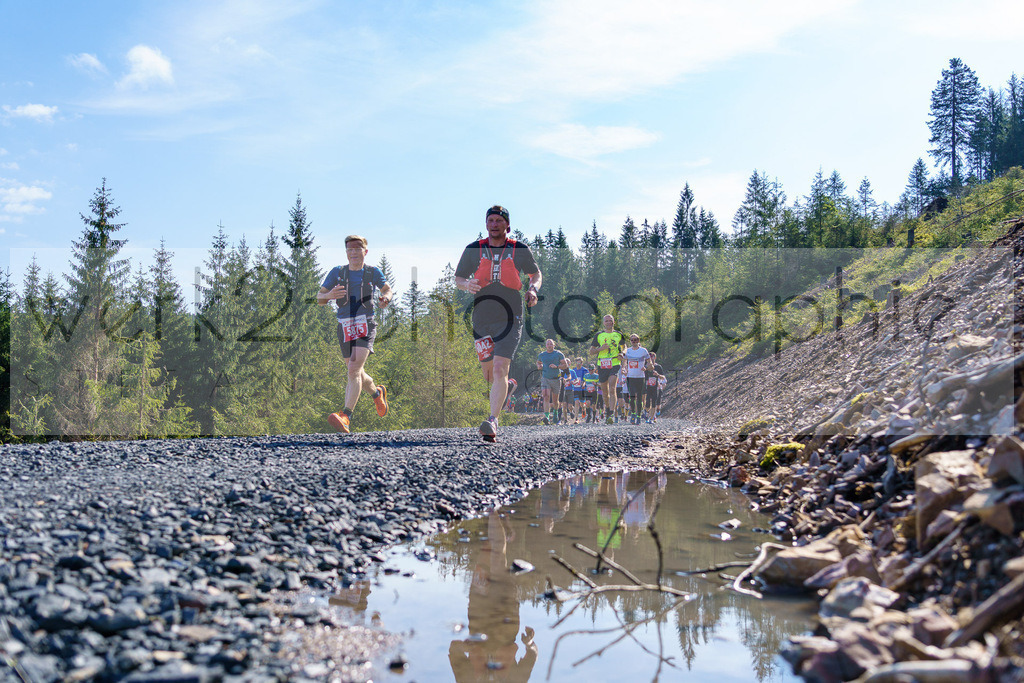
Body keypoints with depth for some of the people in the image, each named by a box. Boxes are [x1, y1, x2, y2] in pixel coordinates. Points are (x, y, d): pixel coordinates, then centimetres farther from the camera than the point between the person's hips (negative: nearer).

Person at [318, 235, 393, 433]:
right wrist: (329, 295, -21)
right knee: (357, 374, 16)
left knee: (354, 369, -22)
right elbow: (319, 299, 4)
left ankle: (345, 417, -32)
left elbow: (387, 289, 20)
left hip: (365, 326, -4)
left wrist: (386, 299, -5)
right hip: (345, 328, 4)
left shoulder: (373, 272, 2)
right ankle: (378, 392, 48)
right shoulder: (337, 272, 4)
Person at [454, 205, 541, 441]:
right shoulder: (473, 250, 5)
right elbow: (458, 278, 12)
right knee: (489, 374, 9)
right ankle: (506, 385, 44)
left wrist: (533, 289, -5)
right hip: (481, 319, 3)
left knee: (499, 369, -16)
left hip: (510, 319, -2)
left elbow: (536, 273, 17)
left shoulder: (520, 250, 3)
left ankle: (492, 422, -19)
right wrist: (466, 285, -11)